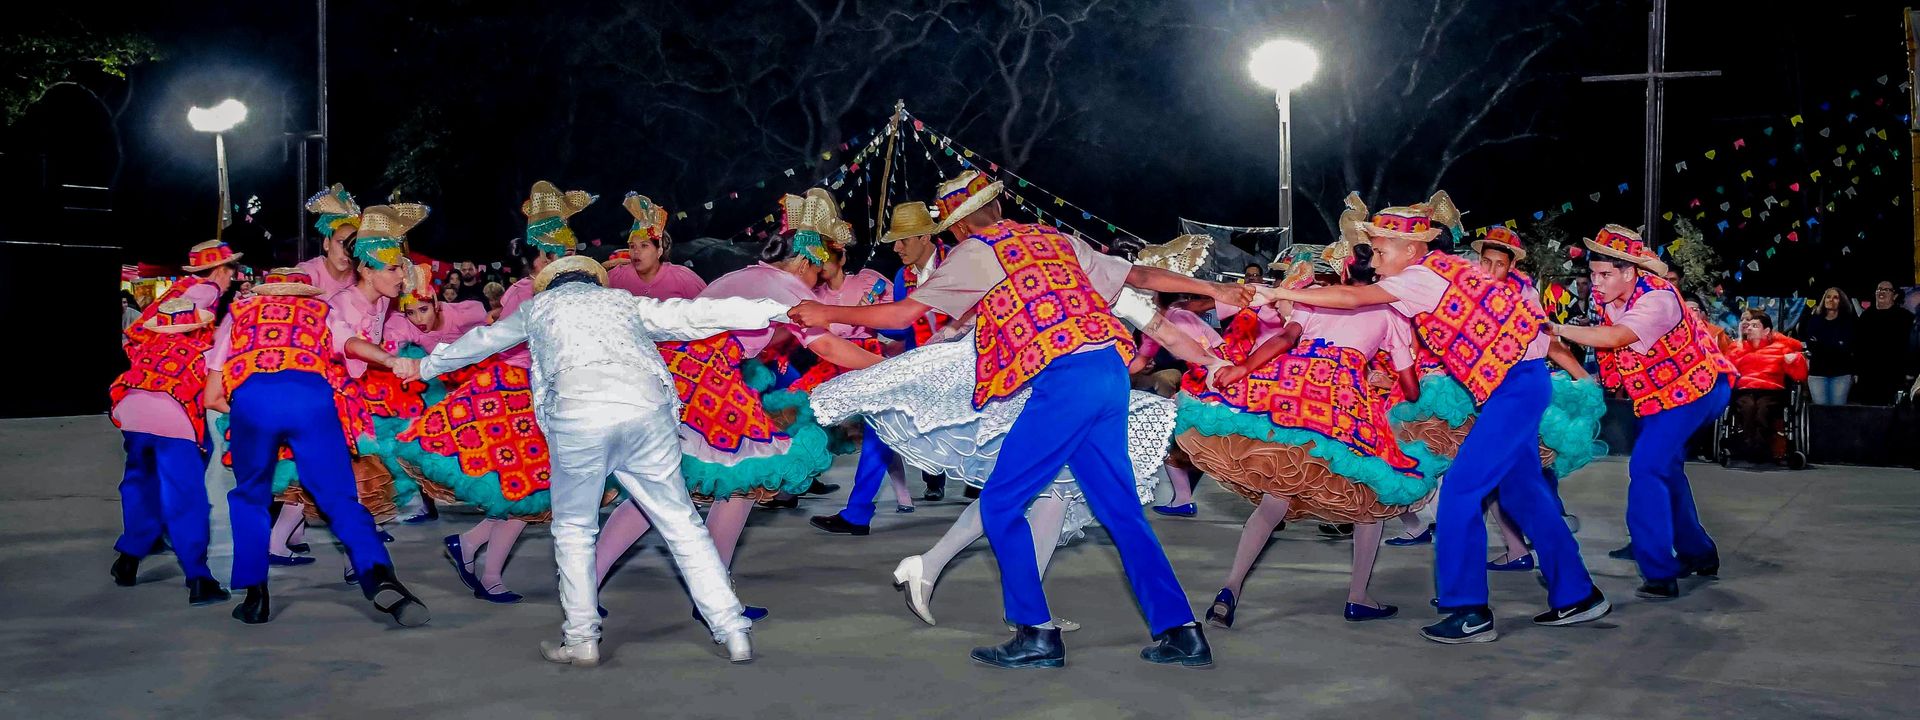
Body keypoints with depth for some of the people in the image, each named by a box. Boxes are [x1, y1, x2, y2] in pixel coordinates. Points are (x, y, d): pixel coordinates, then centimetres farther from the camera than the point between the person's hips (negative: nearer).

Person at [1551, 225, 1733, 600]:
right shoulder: (1606, 298, -5)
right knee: (1665, 469, 21)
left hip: (1692, 388, -10)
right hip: (1660, 395, 10)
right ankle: (1698, 555, 39)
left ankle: (1659, 574, -20)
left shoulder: (1657, 300, -31)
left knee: (1647, 469, -20)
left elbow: (1612, 337, -45)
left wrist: (1555, 328, -46)